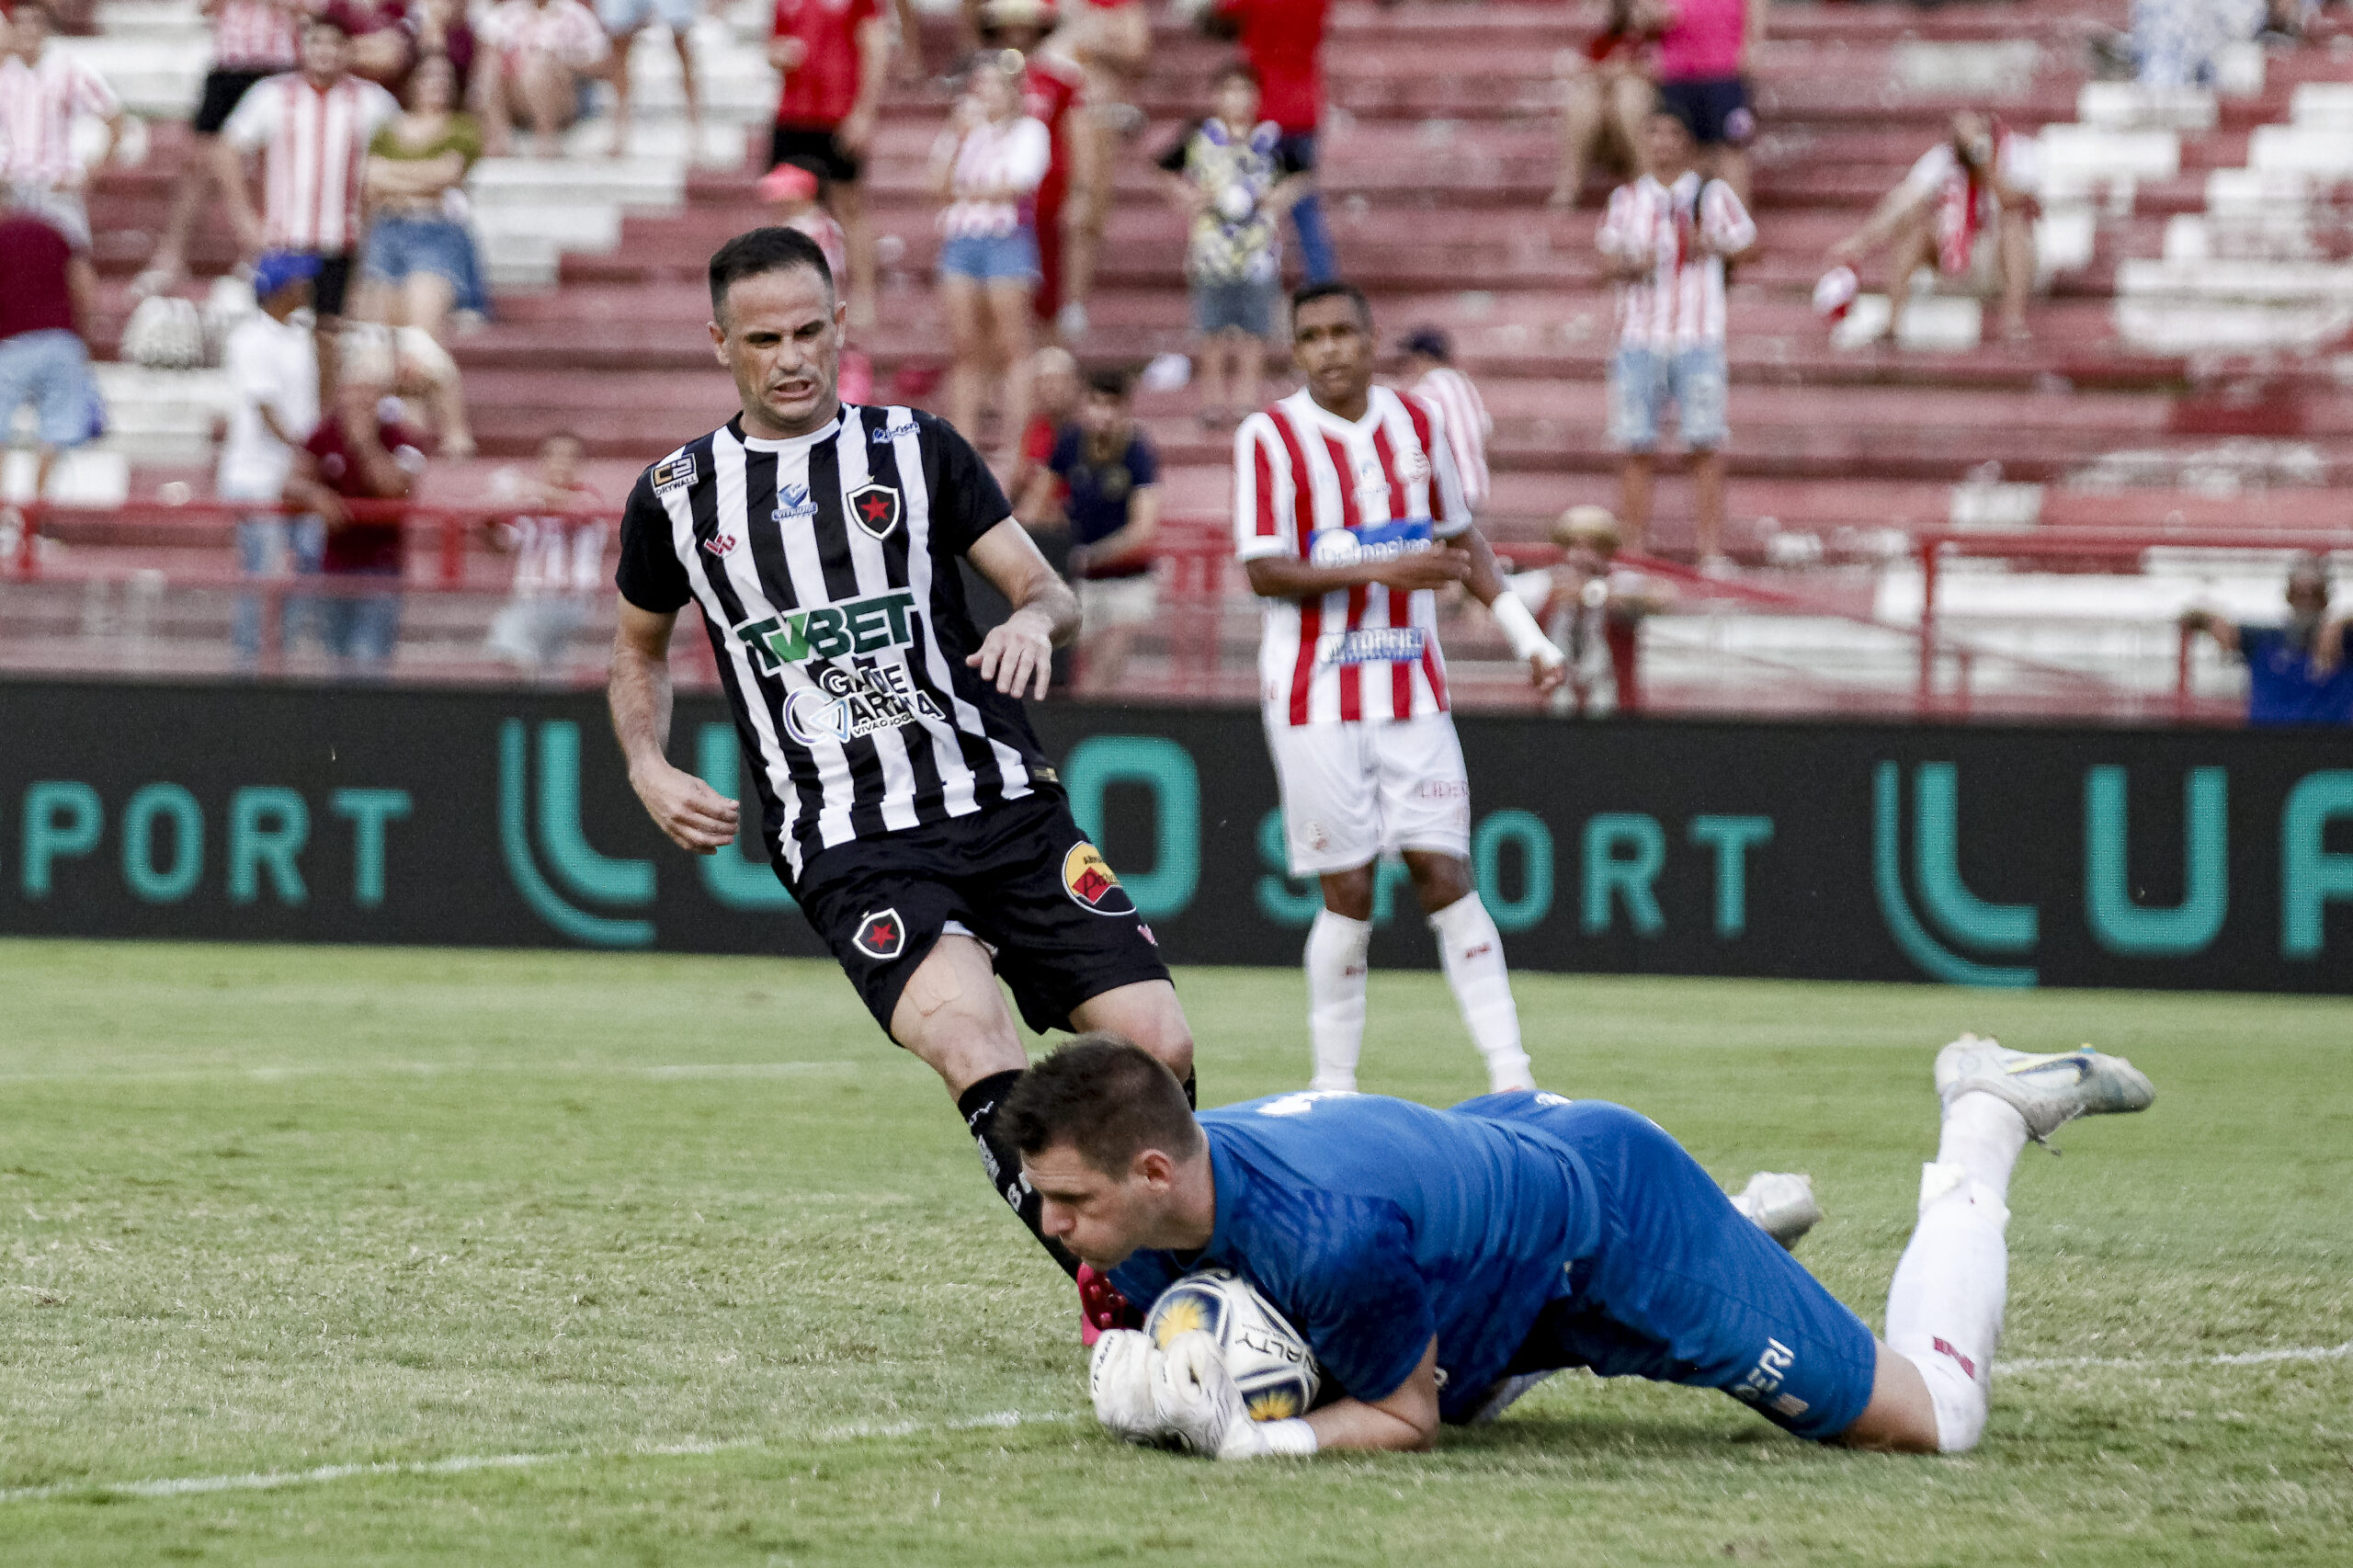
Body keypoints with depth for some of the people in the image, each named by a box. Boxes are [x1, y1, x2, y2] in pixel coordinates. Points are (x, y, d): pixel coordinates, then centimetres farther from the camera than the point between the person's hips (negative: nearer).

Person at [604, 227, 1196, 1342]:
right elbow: (641, 646, 27)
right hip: (851, 851, -2)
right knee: (974, 1043, -31)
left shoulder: (916, 449, 10)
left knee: (1158, 1049, -10)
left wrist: (1034, 619, -15)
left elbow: (1051, 592, 9)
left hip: (1004, 806, 2)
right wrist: (649, 771, 10)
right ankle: (1113, 1301, -31)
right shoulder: (677, 497, 11)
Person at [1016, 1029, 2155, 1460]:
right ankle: (1746, 1222, 44)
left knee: (1933, 1420, 5)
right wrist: (1153, 1394, -25)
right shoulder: (1145, 1217, -19)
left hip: (1615, 1221, -8)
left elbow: (1406, 1420, -25)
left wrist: (1248, 1439, -41)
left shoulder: (1331, 1234, -42)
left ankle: (1984, 1127, 25)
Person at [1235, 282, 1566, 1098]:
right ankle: (1334, 1087, 7)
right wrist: (1381, 570, -22)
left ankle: (1511, 1078, -2)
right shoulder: (1269, 437, -7)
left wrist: (1524, 633, 11)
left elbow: (1459, 539, 19)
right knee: (1347, 893, -4)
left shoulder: (1418, 424, 8)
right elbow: (1264, 572, -13)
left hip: (1411, 690, 3)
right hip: (1318, 697, -3)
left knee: (1445, 875, -2)